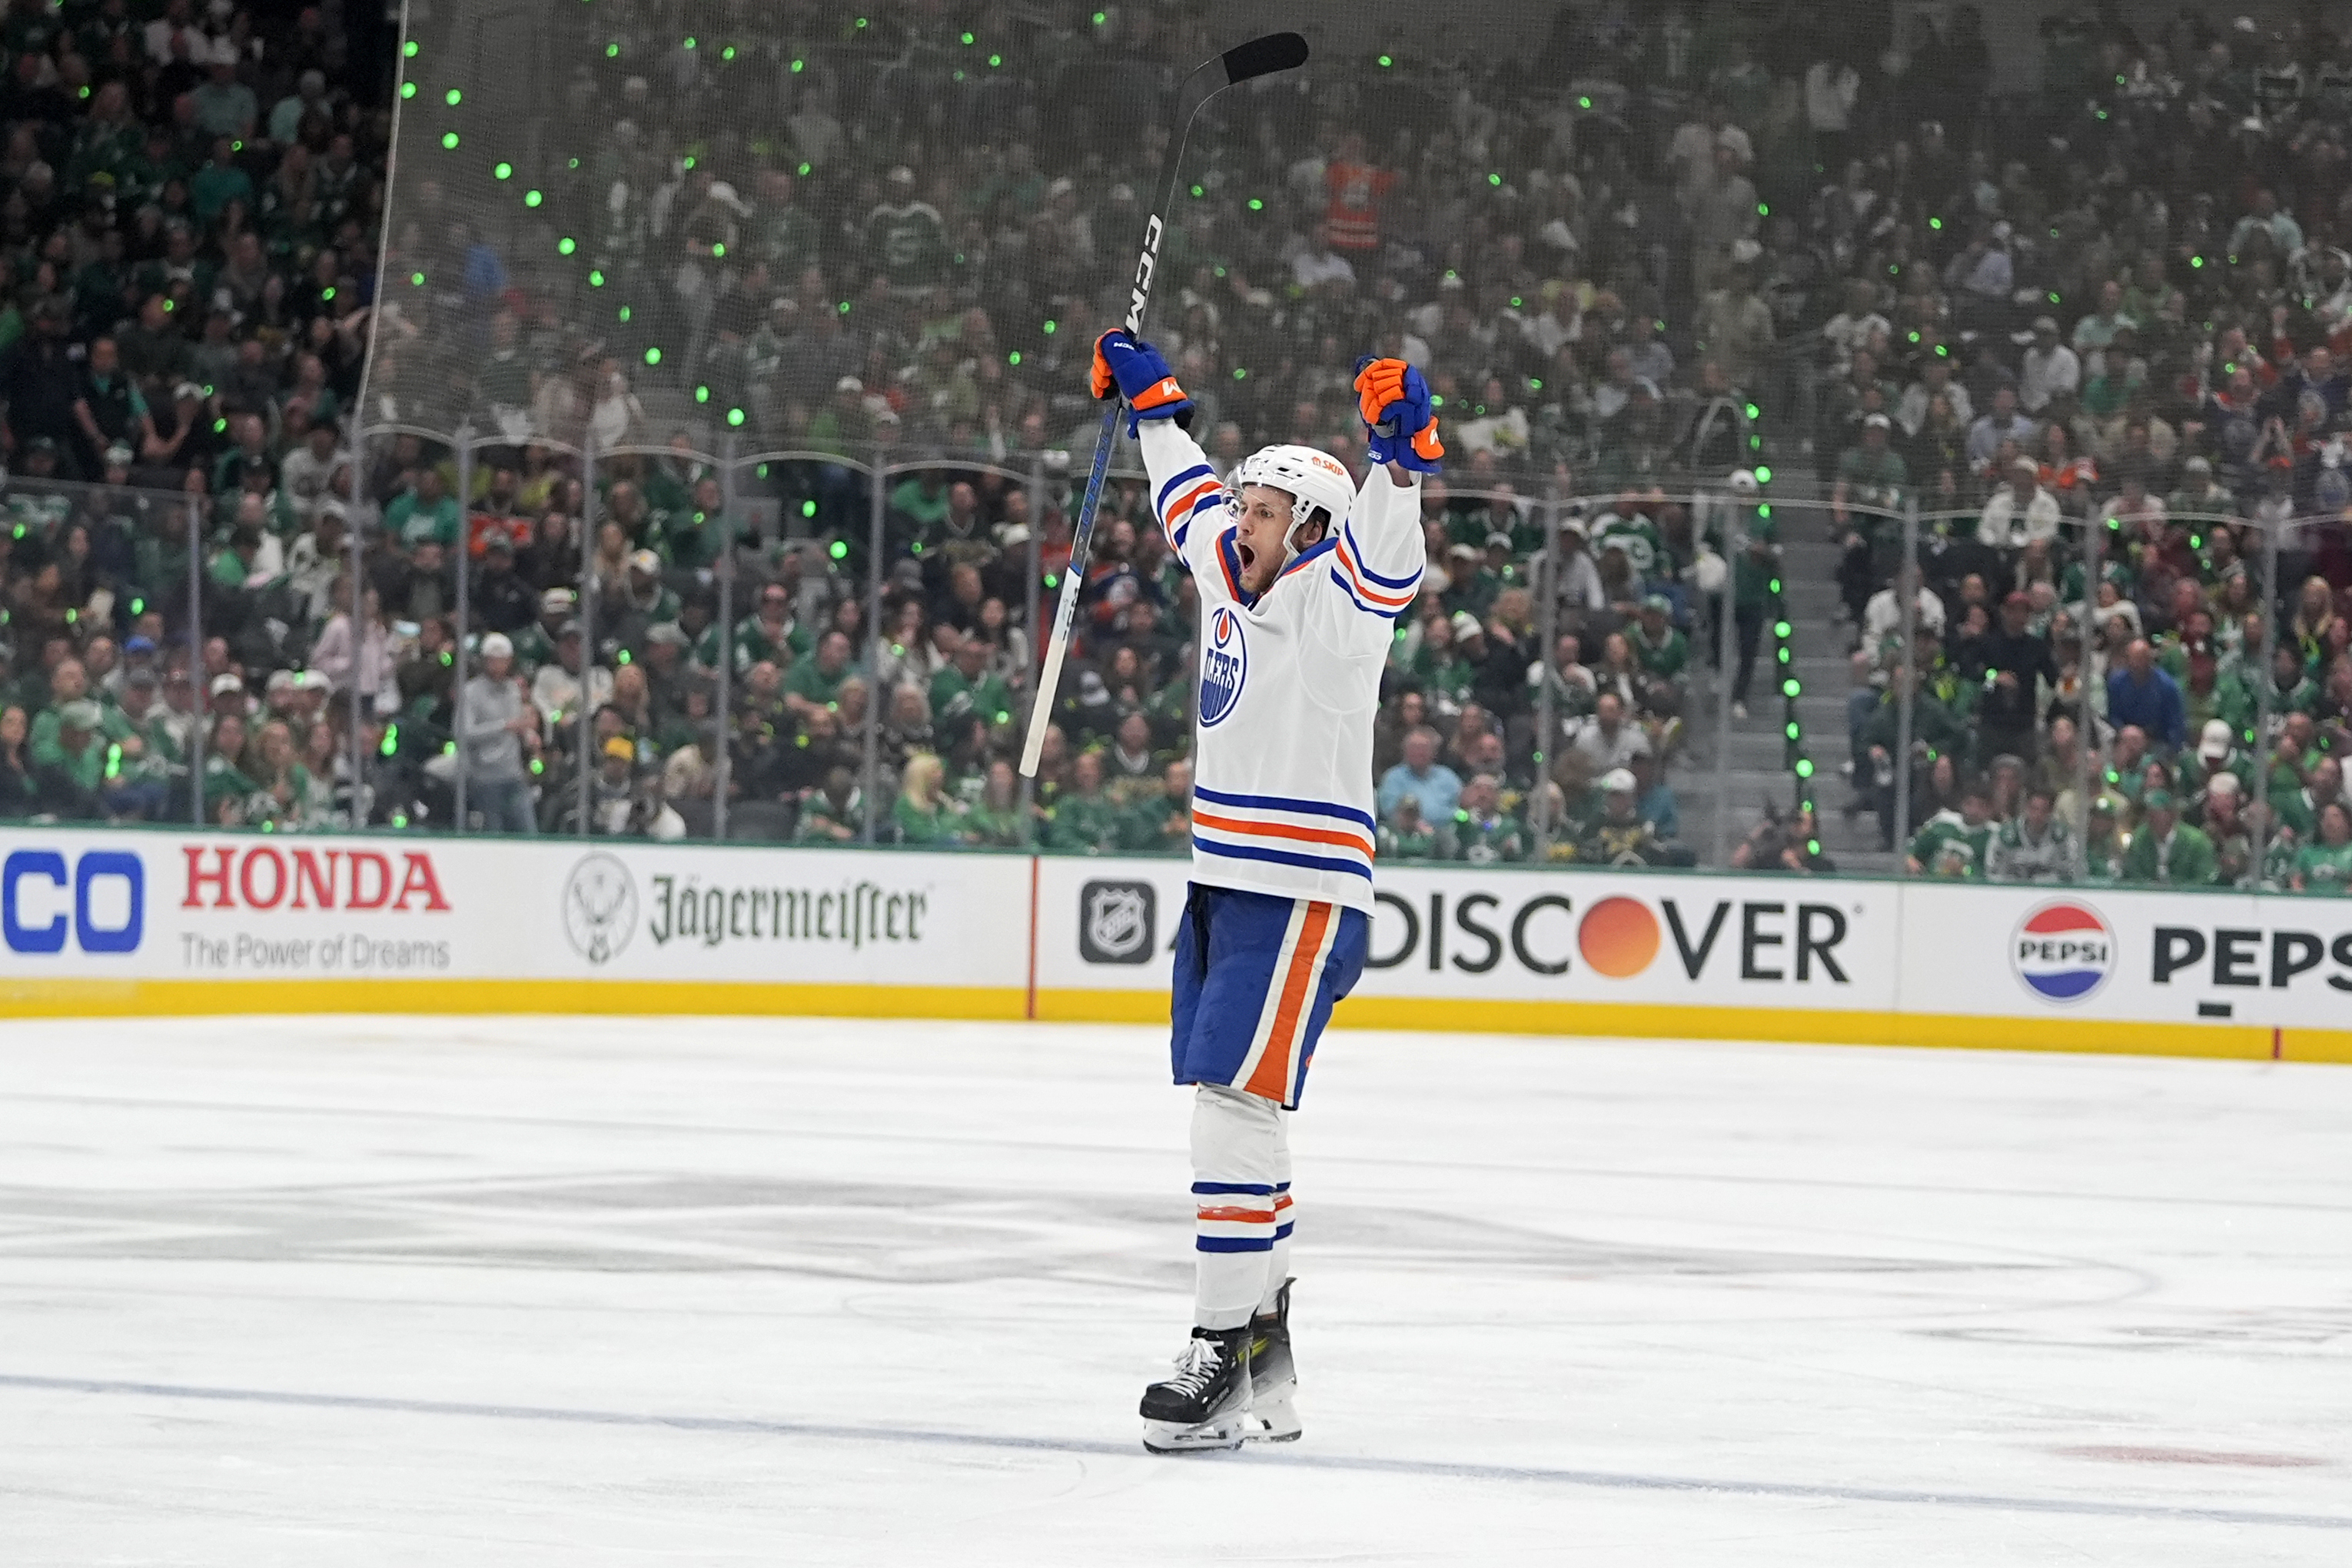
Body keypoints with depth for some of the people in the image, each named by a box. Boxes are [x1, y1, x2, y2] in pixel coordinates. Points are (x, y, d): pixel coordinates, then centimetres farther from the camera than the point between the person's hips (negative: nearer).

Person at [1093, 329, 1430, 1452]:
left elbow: (1385, 555, -31)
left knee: (1236, 1106, -15)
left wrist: (1400, 453, -46)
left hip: (1302, 898, -9)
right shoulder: (1227, 572, 13)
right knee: (1227, 1109, 9)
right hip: (1223, 885, 9)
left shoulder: (1336, 600, -10)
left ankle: (1225, 1356, -16)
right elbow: (1190, 494, 32)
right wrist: (1150, 399, 40)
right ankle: (1264, 1353, 15)